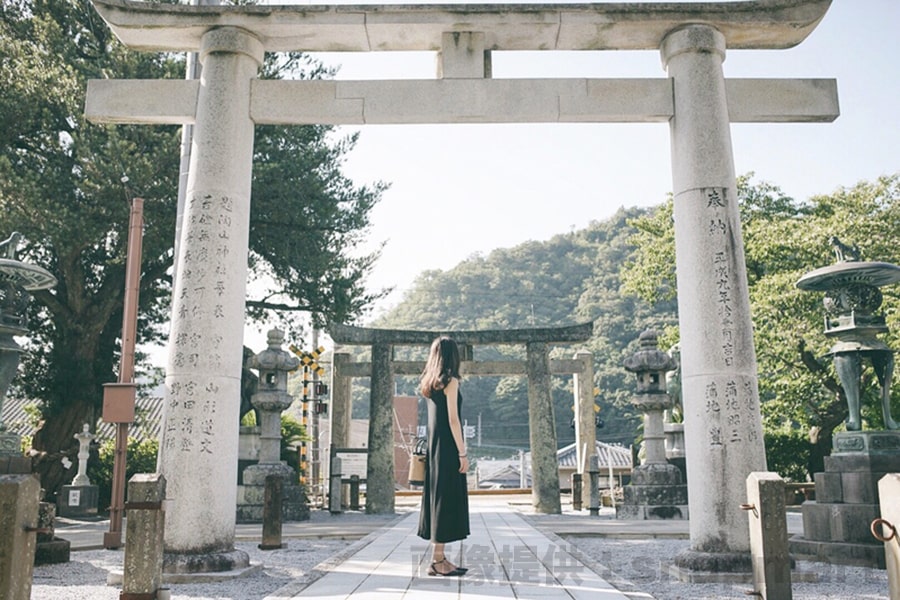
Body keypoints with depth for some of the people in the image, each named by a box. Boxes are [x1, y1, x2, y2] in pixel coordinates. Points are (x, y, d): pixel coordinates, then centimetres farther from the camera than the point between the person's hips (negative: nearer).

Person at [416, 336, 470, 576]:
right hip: (448, 448, -8)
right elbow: (453, 420, -15)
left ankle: (438, 557, 14)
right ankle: (438, 560, -2)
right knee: (447, 499, -5)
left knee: (437, 498, 10)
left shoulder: (429, 383, 13)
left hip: (434, 448, 8)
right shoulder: (450, 381, -10)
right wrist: (463, 453, -14)